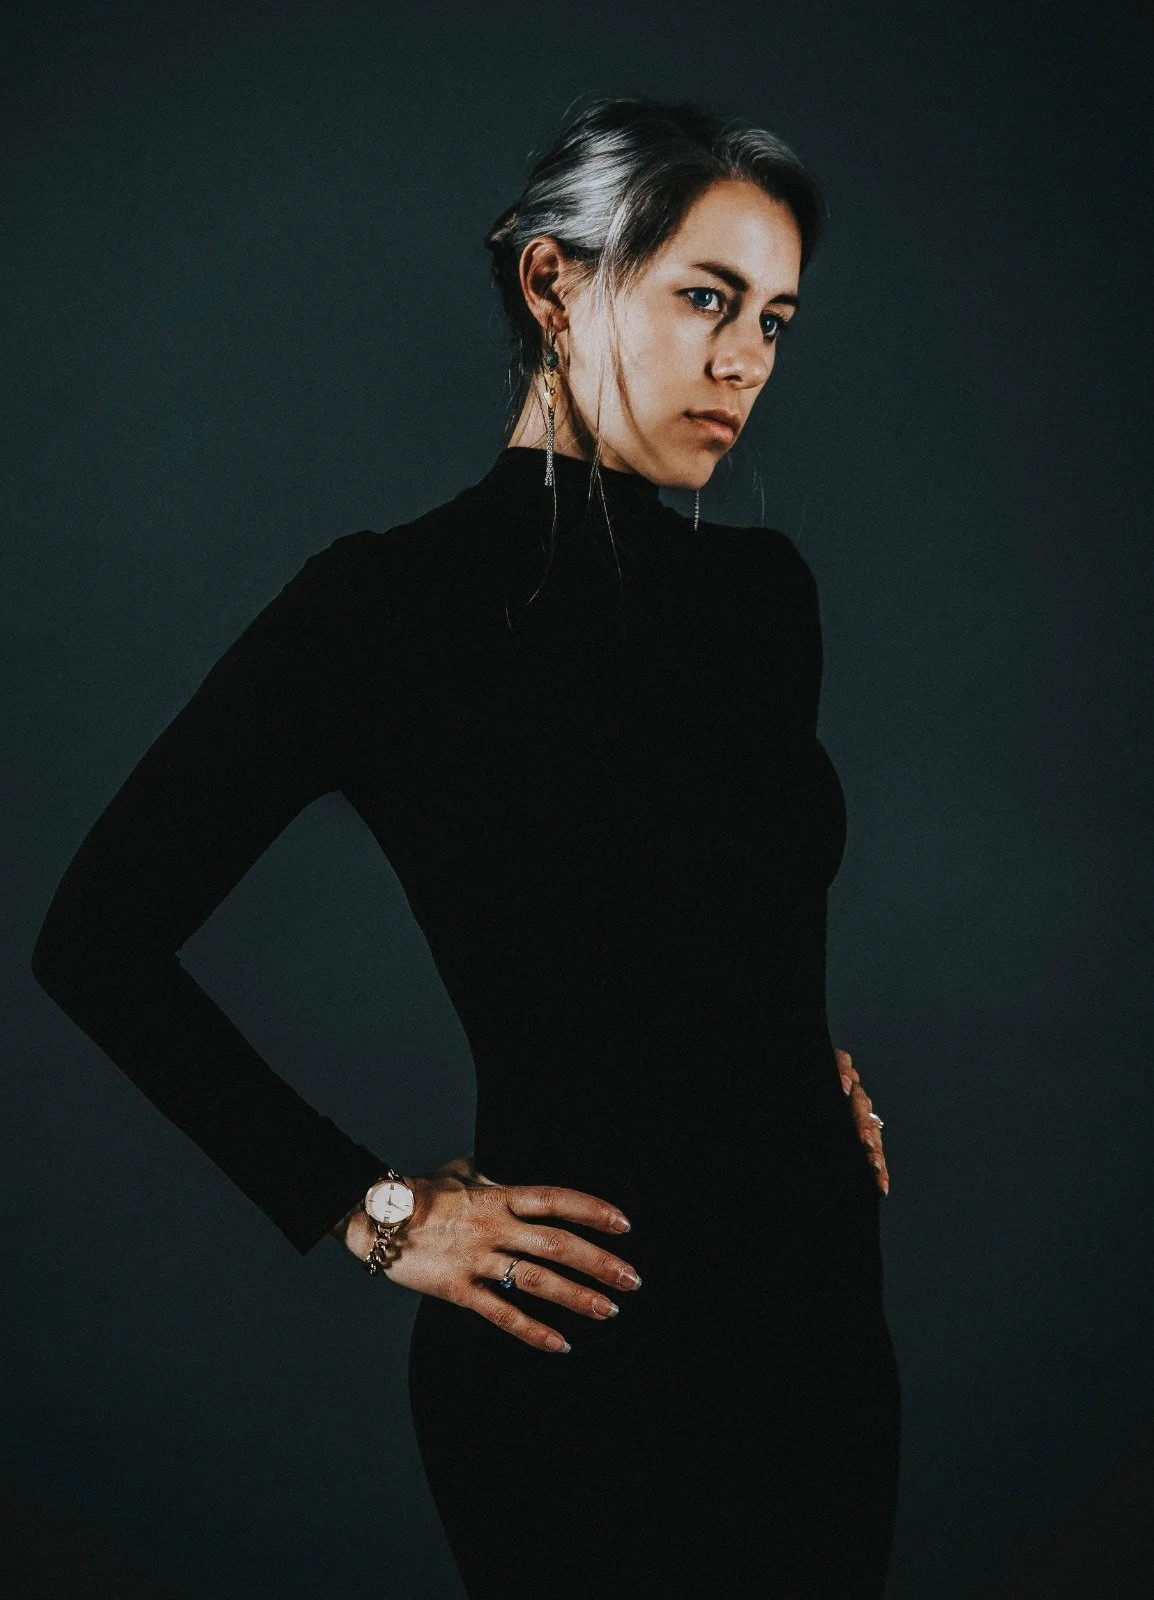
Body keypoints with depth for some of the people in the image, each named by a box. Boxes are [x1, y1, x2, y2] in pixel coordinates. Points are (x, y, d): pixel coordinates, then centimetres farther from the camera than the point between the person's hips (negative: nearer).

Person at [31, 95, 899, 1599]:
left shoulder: (765, 591, 4)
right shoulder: (387, 606, -13)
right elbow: (100, 938, -10)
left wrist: (812, 1052, 7)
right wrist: (374, 1211, -11)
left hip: (821, 1291, 6)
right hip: (580, 1349, -6)